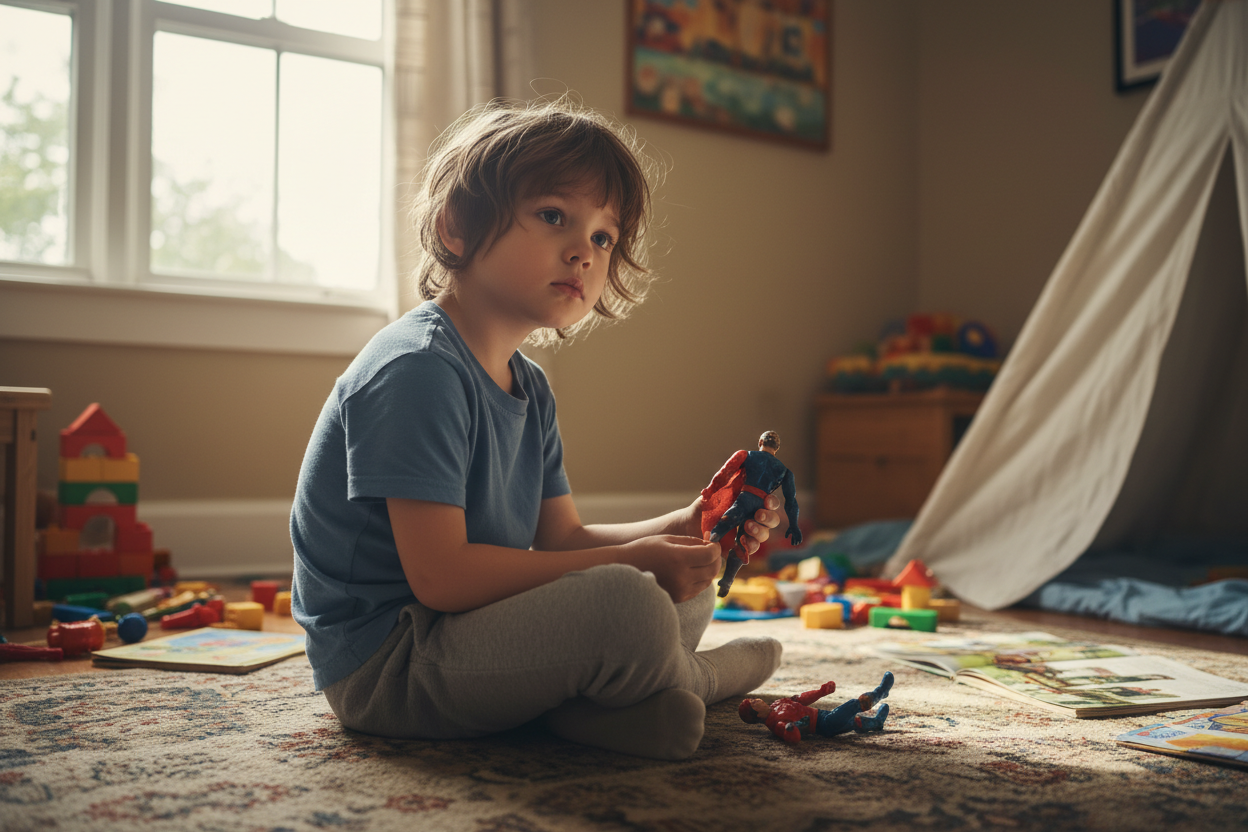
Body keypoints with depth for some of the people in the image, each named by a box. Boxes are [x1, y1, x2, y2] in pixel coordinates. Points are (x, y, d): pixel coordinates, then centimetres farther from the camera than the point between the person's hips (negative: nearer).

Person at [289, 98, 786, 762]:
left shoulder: (529, 388, 9)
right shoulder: (416, 368, -22)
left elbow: (562, 540, 12)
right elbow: (440, 575, -26)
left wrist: (681, 528, -5)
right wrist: (629, 560, -22)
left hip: (464, 635, 10)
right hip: (384, 664, -10)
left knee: (688, 593, 14)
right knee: (624, 603, -30)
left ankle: (579, 706, -10)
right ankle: (695, 679, 3)